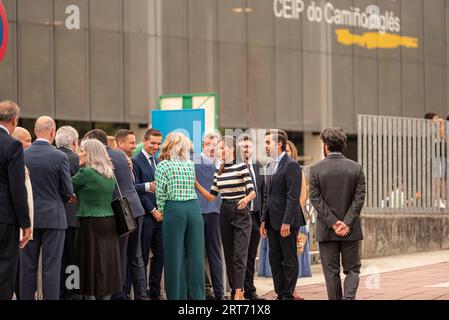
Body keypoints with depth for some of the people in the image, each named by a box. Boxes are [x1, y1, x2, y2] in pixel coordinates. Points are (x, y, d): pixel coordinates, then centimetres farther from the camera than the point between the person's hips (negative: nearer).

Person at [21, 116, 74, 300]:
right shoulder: (59, 157, -11)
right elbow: (68, 191, -6)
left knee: (28, 265, 9)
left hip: (29, 216, 3)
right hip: (53, 216, -3)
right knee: (51, 266, 1)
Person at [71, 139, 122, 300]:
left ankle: (91, 294, -3)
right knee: (107, 262, 8)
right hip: (110, 222, 7)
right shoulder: (110, 173, 11)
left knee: (91, 264, -3)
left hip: (91, 224, -7)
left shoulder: (86, 172, -11)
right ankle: (106, 294, 11)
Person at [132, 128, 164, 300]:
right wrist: (153, 210, -13)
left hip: (159, 215, 7)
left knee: (160, 255, 9)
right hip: (145, 216, -7)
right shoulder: (136, 162, -7)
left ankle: (155, 292, 17)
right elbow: (135, 189, -13)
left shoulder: (159, 162, 17)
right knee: (143, 258, -1)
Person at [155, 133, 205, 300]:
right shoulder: (190, 164, 13)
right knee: (196, 255, 5)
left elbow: (160, 194, -2)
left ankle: (178, 295, 2)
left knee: (175, 255, 1)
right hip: (194, 208, 4)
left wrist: (162, 211, 14)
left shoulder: (163, 165, 0)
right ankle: (197, 295, 7)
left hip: (174, 210, -4)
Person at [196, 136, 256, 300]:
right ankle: (234, 290, 16)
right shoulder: (219, 171, 10)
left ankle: (238, 293, -16)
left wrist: (246, 199, -36)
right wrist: (196, 184, 3)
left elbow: (252, 192, -15)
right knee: (228, 254, 9)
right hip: (225, 214, 6)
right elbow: (211, 196, 11)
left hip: (241, 213, -6)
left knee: (239, 254, -11)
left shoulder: (241, 167, -8)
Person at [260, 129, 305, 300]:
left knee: (289, 260, 0)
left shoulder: (291, 165, -12)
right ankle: (280, 294, 17)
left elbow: (293, 196, -17)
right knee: (274, 258, 10)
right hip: (272, 221, 9)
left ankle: (288, 295, 6)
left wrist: (286, 222, -21)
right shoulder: (270, 166, 15)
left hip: (287, 221, -9)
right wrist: (264, 220, 14)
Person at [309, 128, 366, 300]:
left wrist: (333, 223, -10)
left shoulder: (316, 169, -5)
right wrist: (346, 223, -9)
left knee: (331, 272, 7)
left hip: (326, 230, -1)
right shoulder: (356, 168, -1)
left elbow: (316, 200, -10)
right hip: (351, 230, 1)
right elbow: (359, 198, -6)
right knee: (352, 269, 9)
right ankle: (348, 298, -12)